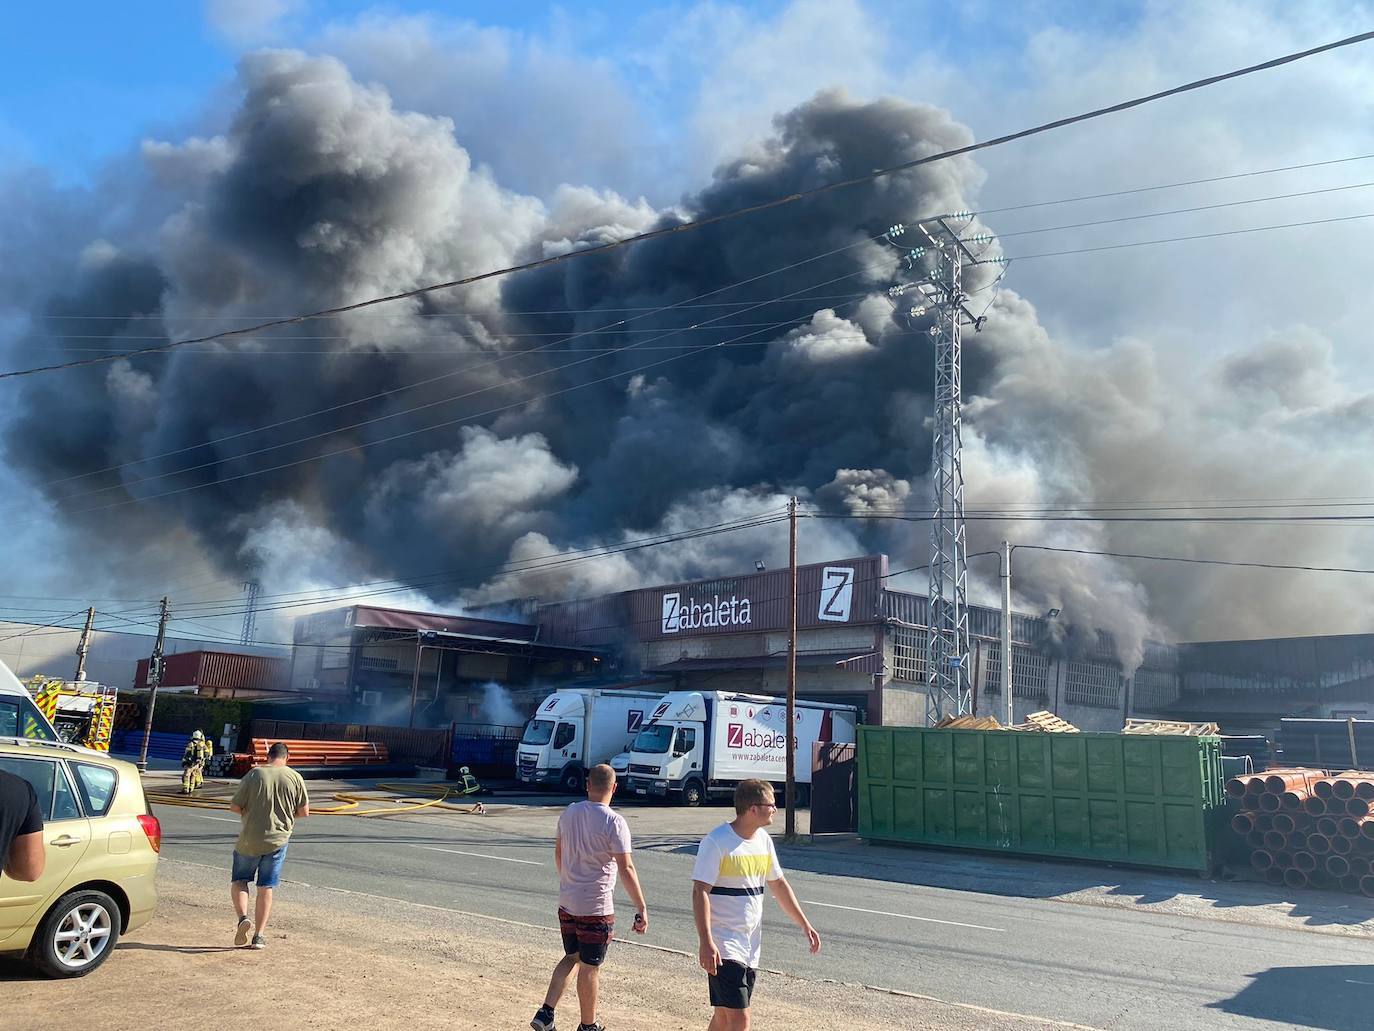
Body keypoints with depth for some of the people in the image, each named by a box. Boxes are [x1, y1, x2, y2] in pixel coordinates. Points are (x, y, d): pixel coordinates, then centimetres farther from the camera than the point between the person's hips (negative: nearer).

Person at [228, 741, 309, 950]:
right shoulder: (295, 778, -3)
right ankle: (259, 935, 10)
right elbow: (304, 812, 1)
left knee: (239, 880, 18)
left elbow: (234, 806, -6)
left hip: (249, 840, -1)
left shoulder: (254, 774, -7)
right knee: (266, 888, 11)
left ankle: (243, 917, -5)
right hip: (277, 840, 1)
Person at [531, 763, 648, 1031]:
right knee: (590, 967, 8)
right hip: (596, 908, -6)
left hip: (567, 903, 6)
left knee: (571, 958, 21)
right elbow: (626, 869, -20)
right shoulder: (613, 822, -18)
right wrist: (641, 909, -16)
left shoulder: (569, 813, 2)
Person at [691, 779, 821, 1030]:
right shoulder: (716, 842, -17)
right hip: (723, 947, -7)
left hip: (751, 946, 8)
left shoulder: (763, 840, 7)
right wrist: (706, 943, -25)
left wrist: (804, 925, 16)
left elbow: (778, 884, 19)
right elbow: (700, 892, -19)